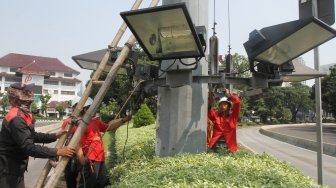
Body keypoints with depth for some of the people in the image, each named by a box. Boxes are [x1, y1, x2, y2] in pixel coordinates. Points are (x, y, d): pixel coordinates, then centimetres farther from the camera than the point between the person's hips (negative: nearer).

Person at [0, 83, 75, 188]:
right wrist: (57, 152, -29)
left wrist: (55, 136, 8)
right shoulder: (16, 118, -26)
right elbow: (29, 148, -30)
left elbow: (33, 136, 17)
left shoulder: (22, 115, 7)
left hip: (16, 168, 10)